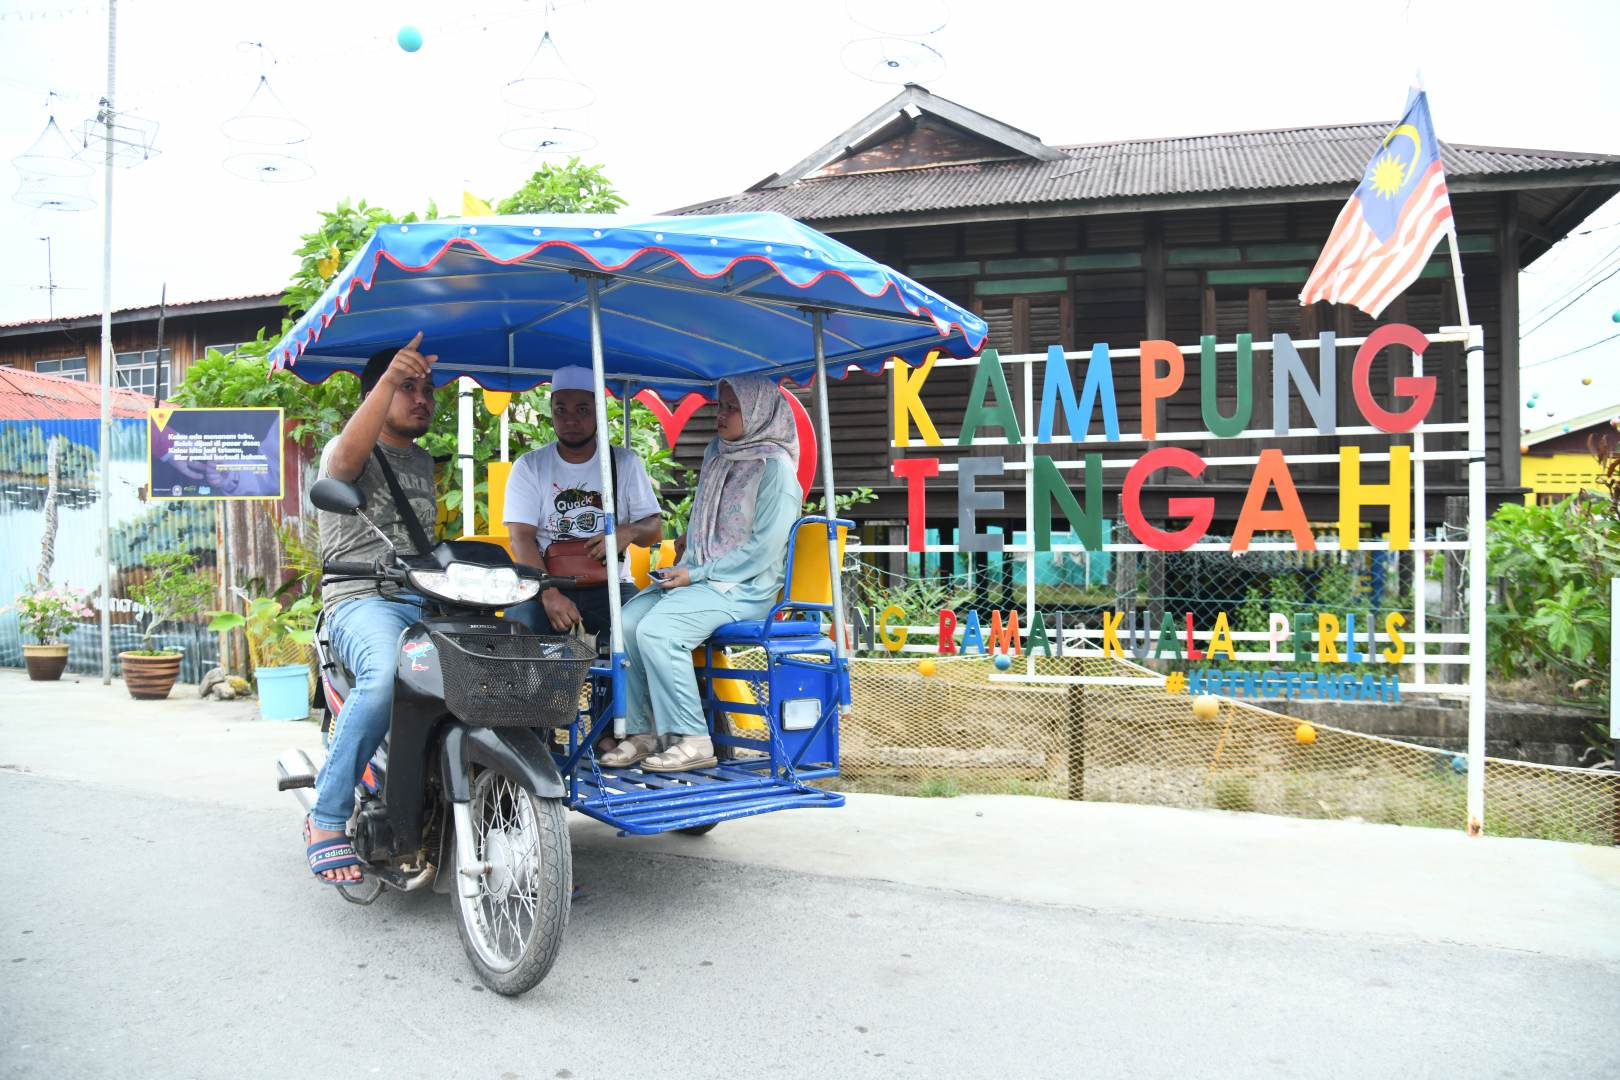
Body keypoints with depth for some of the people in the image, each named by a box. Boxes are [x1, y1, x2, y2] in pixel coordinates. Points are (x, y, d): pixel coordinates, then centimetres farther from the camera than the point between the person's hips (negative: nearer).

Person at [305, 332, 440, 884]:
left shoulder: (422, 462, 26)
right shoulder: (344, 450, 3)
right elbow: (346, 458, -24)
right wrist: (390, 379, -31)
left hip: (426, 601, 7)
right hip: (363, 601, -6)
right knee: (386, 675, -38)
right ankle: (327, 820, -24)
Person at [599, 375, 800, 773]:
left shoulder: (775, 467, -11)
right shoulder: (716, 452, 14)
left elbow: (764, 547, -16)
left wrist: (697, 574, -15)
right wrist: (689, 545, 13)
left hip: (744, 587, -8)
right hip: (697, 575, 8)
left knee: (656, 629, -28)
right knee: (626, 621, -15)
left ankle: (692, 740, -19)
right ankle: (644, 732, -7)